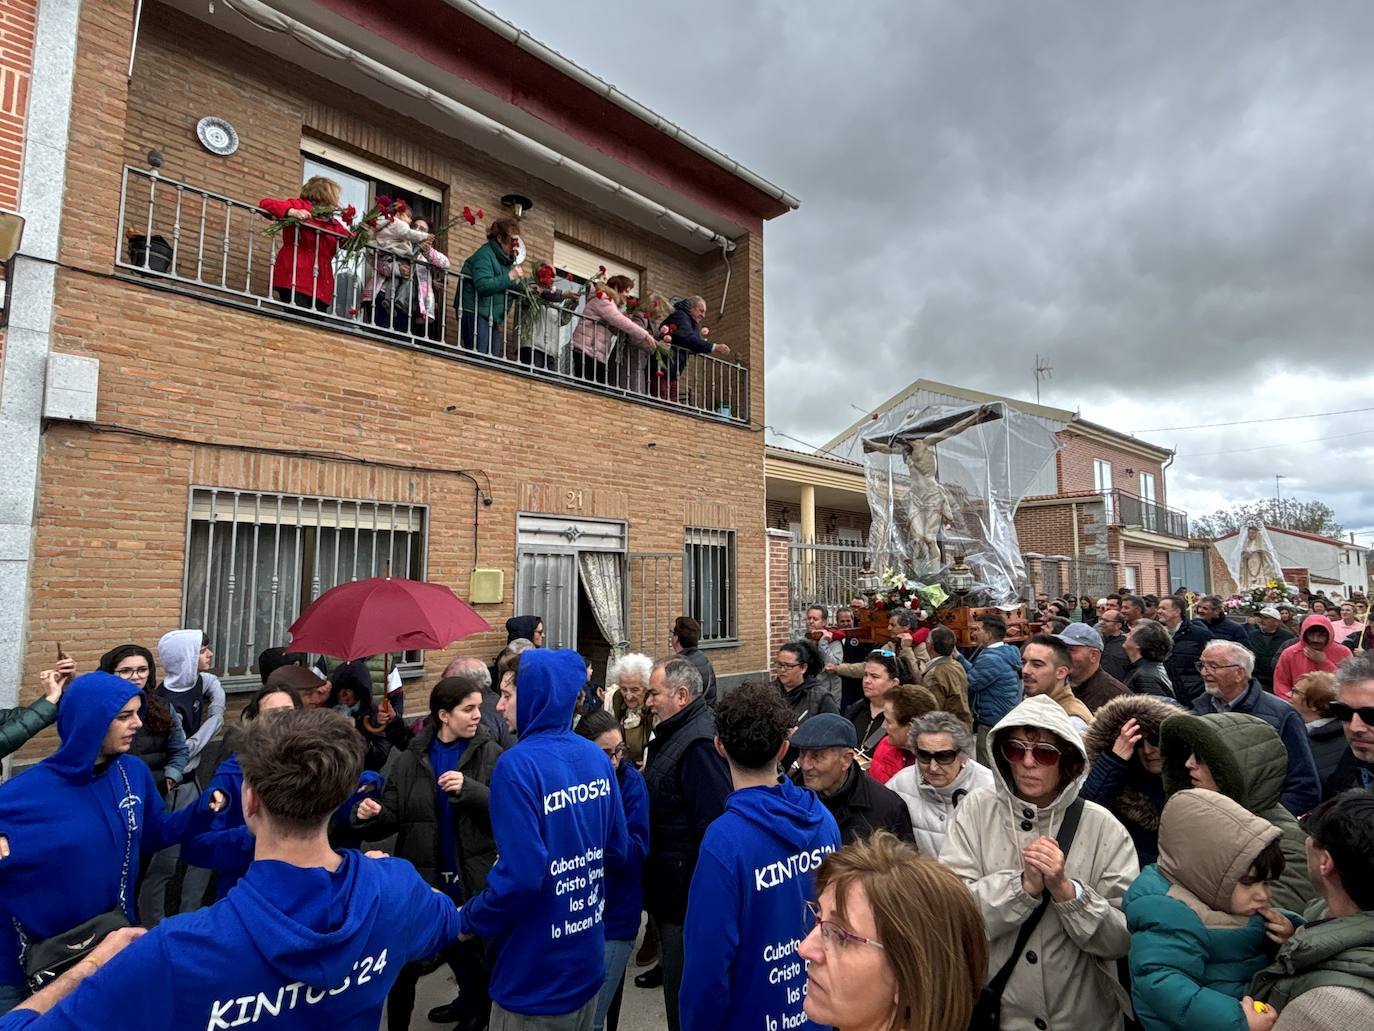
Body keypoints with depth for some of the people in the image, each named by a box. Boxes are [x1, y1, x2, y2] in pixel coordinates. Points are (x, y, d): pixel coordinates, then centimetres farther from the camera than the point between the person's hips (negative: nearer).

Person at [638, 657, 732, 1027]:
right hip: (670, 880, 10)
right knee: (676, 972, 26)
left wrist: (698, 889, -24)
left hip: (685, 885, -10)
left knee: (684, 992, 5)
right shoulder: (676, 733, 9)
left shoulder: (698, 743, -24)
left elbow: (711, 823, -28)